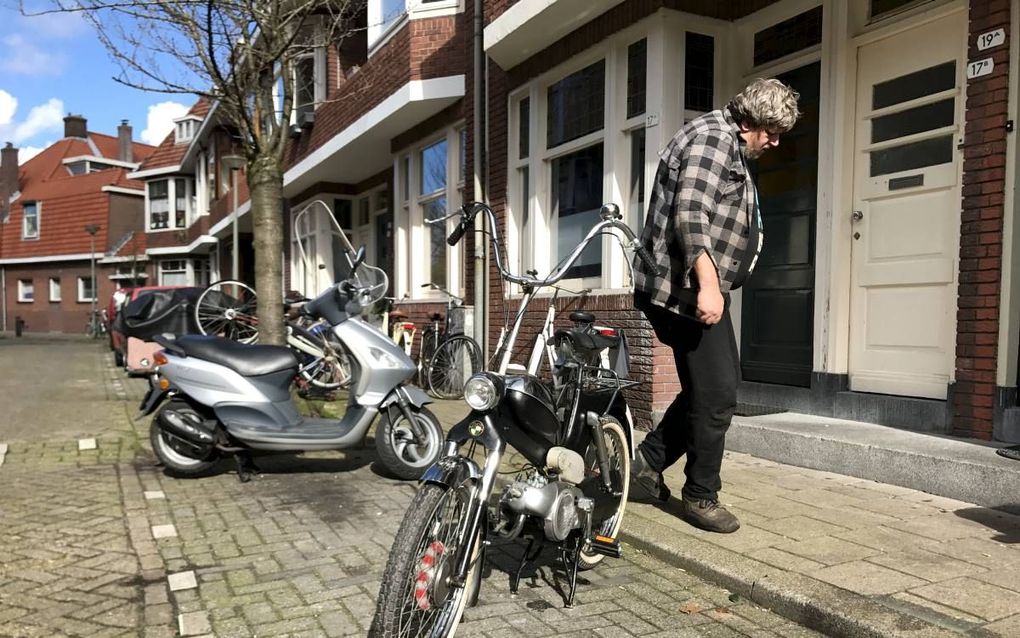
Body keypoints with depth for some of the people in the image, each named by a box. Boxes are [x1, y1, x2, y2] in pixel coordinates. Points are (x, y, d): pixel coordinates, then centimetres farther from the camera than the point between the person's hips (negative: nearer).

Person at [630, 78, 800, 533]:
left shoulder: (731, 148, 24)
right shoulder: (714, 137, -10)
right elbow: (689, 215, -23)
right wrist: (708, 284, -28)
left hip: (700, 289, 11)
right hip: (685, 288, -11)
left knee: (717, 385, 15)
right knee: (716, 393, -5)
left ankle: (648, 462, 22)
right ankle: (701, 497, 11)